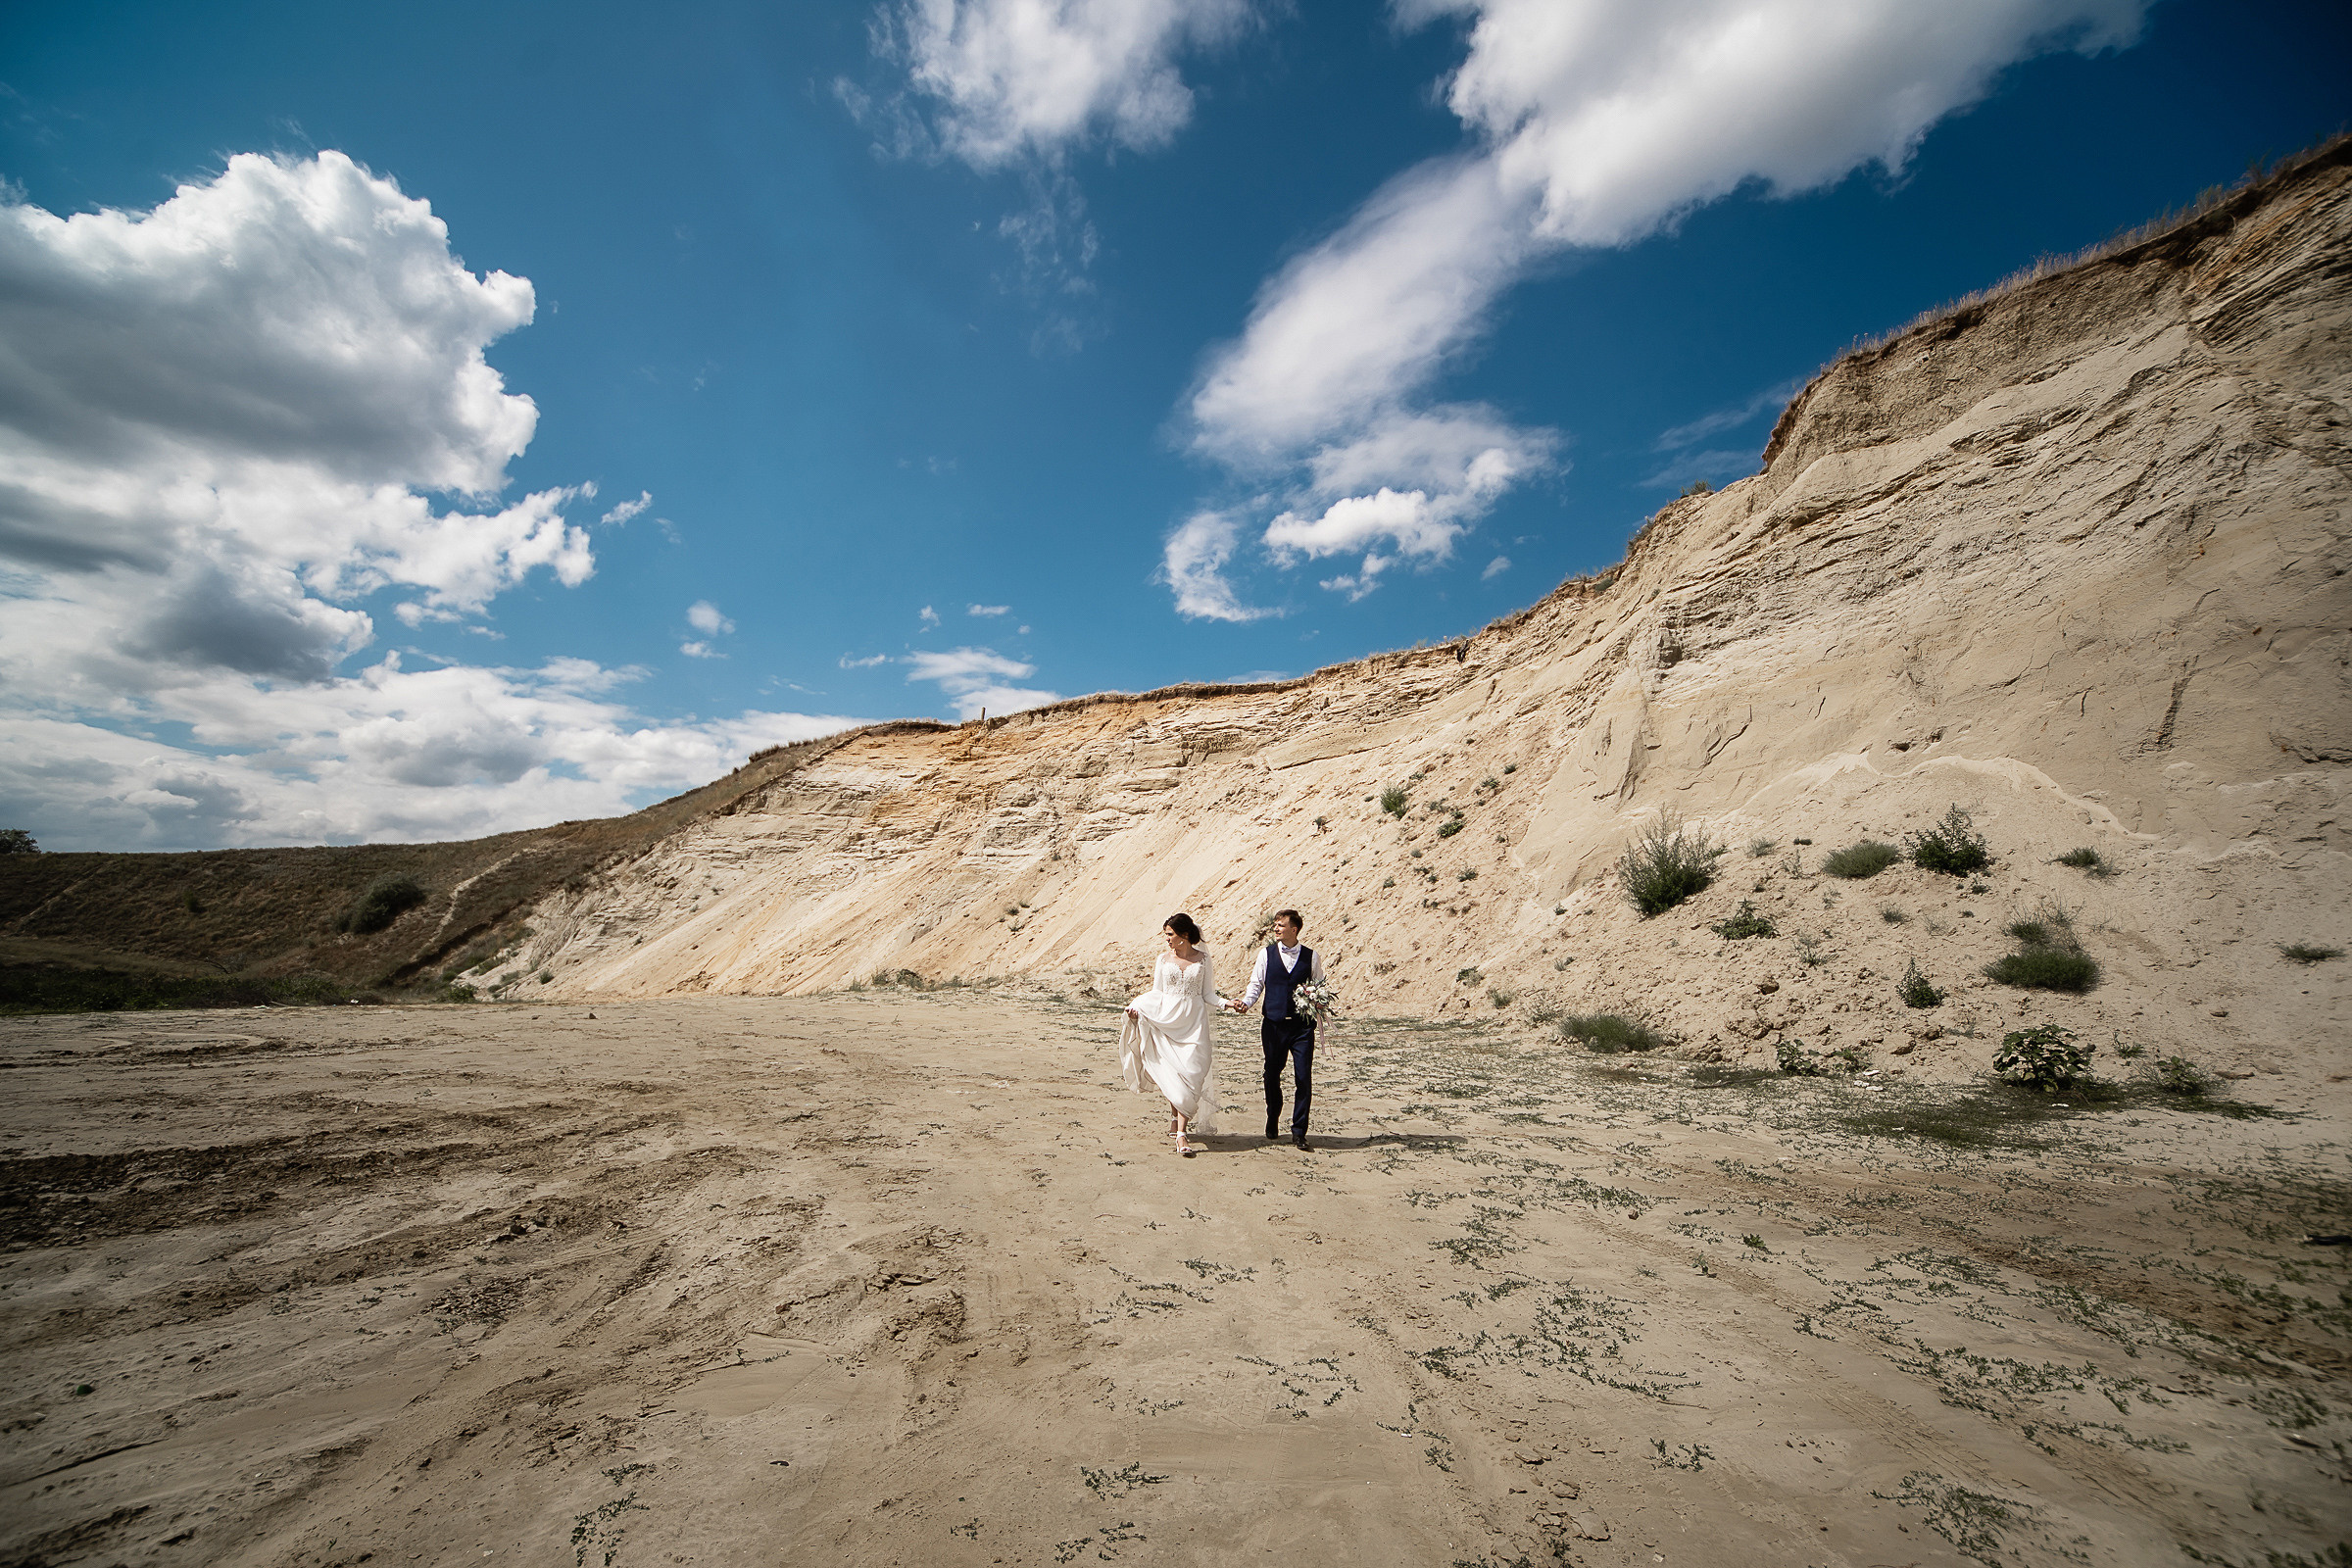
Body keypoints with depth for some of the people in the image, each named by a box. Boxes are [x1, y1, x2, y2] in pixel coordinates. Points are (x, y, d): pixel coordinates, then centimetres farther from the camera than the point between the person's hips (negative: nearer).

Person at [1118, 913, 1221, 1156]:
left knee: (1190, 1073, -11)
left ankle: (1181, 1132, -10)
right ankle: (1176, 1118, 22)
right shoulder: (1164, 959, 7)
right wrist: (1136, 1007, -6)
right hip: (1167, 1020, 1)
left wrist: (1227, 1003, -9)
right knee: (1172, 1075, -1)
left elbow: (1208, 994, 8)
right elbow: (1157, 993, 9)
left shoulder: (1202, 958, 4)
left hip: (1193, 1021, -1)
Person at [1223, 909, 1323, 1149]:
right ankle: (1272, 1123, 31)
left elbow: (1319, 987, 11)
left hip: (1302, 1024, -1)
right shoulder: (1266, 954, 4)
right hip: (1274, 1024, 1)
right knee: (1272, 1075, 11)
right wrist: (1245, 1003, -14)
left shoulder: (1311, 956, 5)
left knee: (1303, 1078, -5)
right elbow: (1256, 984, 3)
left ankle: (1299, 1131, 8)